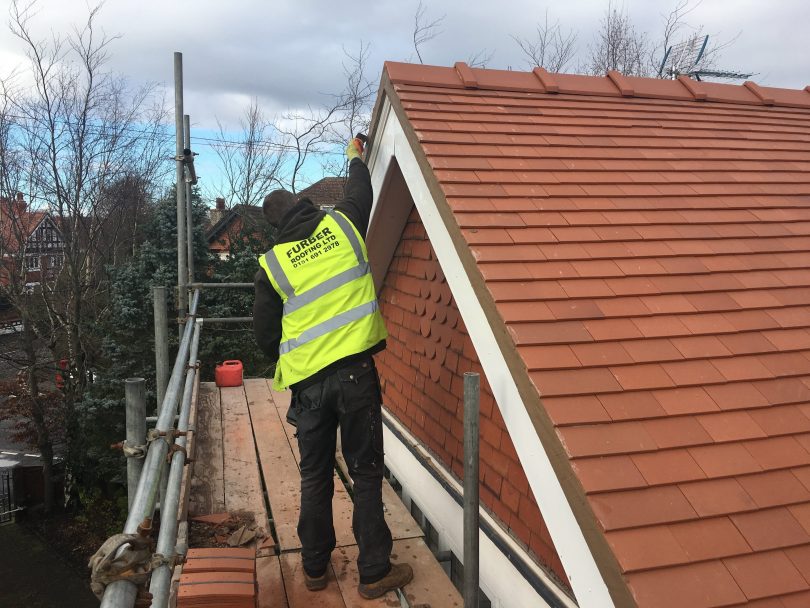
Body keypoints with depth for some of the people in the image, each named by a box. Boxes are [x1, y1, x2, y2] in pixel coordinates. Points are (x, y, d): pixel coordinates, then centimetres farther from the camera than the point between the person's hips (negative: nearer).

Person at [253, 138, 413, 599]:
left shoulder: (273, 264, 3)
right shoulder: (341, 225, 2)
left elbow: (266, 334, 7)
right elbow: (362, 193, 24)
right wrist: (356, 157, 43)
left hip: (309, 382, 2)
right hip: (355, 370, -1)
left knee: (315, 477, 15)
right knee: (366, 473, 7)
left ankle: (315, 567, 29)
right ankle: (375, 572, 16)